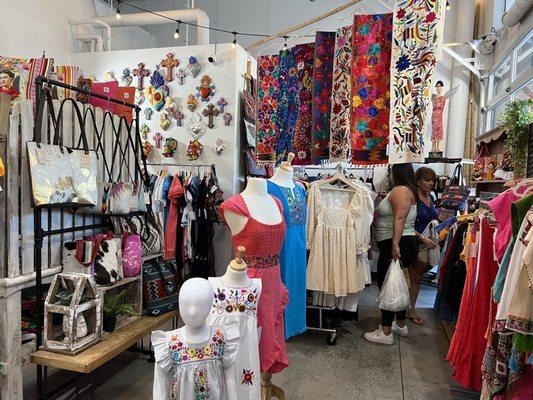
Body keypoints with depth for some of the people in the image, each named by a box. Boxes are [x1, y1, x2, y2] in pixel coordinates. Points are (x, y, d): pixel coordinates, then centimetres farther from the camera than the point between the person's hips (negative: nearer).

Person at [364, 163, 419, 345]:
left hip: (398, 245, -11)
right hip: (403, 244, 11)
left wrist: (395, 244, -31)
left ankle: (386, 332, 2)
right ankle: (401, 325, 30)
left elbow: (399, 218, -25)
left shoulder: (400, 191, -15)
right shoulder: (406, 190, 18)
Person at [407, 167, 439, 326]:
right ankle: (408, 311, 13)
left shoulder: (430, 198, 10)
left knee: (418, 278, 14)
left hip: (428, 243, 8)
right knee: (412, 278, 0)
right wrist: (422, 237, -25)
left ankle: (411, 310, 25)